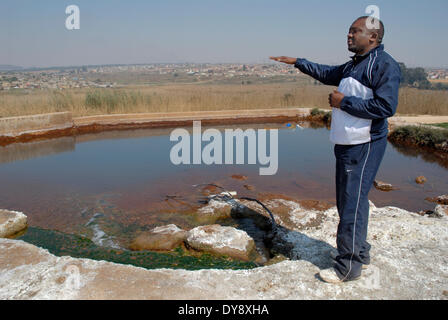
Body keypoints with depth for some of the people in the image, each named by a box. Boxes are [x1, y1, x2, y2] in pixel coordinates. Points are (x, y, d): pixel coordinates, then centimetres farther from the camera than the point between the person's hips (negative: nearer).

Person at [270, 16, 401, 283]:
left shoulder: (384, 65, -11)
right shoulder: (354, 66, 18)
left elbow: (386, 106, -22)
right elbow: (328, 73, 35)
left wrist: (344, 102, -15)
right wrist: (297, 62, 35)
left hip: (365, 146, -10)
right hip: (347, 144, 10)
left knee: (353, 205, -6)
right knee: (348, 201, 15)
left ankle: (349, 267, 5)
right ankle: (360, 254, 30)